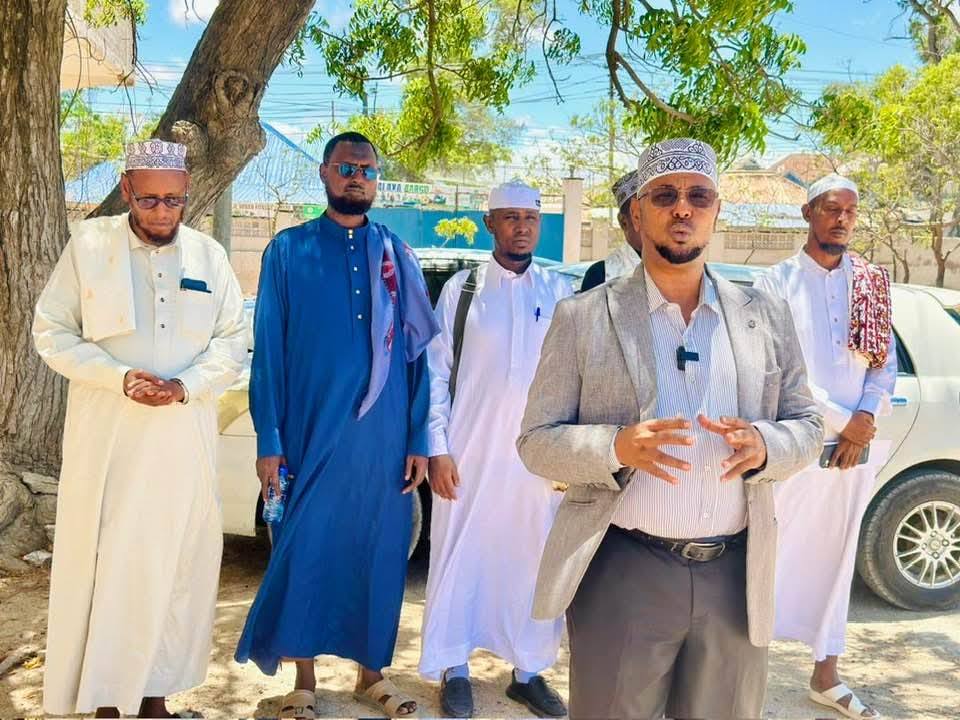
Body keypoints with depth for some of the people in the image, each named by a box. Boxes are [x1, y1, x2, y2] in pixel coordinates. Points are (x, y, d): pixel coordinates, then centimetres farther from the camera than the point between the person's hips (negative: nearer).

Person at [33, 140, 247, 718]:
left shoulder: (209, 255, 5)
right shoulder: (88, 244, 0)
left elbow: (234, 340, 6)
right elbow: (52, 332, -1)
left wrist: (185, 386, -12)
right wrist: (119, 377, -15)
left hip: (185, 437, 2)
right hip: (106, 435, -2)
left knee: (174, 561, 6)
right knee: (104, 560, 2)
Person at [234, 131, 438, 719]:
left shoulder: (397, 256, 7)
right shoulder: (288, 250, 1)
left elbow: (415, 352, 7)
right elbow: (269, 350, -1)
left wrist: (418, 439, 2)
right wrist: (269, 440, -6)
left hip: (383, 435, 2)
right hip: (311, 431, -2)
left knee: (377, 550, 9)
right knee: (305, 550, 4)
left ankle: (372, 671, 25)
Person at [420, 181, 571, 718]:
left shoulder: (560, 292, 5)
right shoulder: (461, 288, 1)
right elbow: (436, 372, 1)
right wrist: (438, 448, -5)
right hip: (471, 451, -1)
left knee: (534, 561, 7)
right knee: (460, 556, 6)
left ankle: (530, 670, 23)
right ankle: (455, 669, 22)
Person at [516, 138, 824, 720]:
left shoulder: (765, 316, 7)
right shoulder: (583, 317, -1)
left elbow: (808, 425, 10)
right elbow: (536, 441, -3)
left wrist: (765, 447, -13)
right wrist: (617, 448, -22)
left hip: (736, 574, 3)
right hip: (622, 572, -2)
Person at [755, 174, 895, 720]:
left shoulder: (872, 284, 10)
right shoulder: (778, 283, -4)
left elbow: (887, 363, 9)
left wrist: (867, 418, -9)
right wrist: (842, 423, -12)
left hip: (855, 447, 5)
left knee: (835, 561, 13)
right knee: (770, 554, -3)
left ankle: (826, 676, 26)